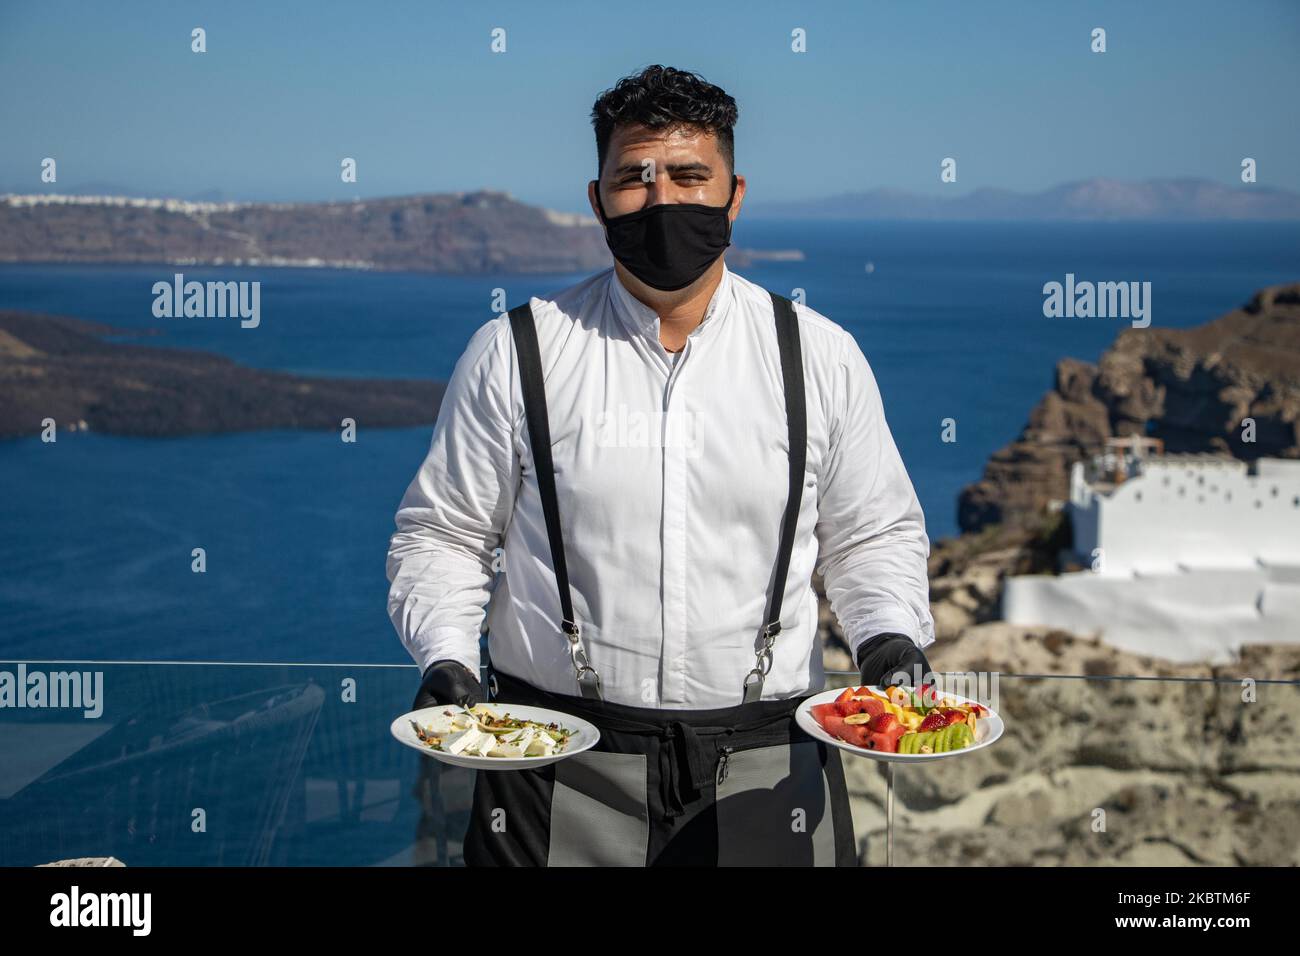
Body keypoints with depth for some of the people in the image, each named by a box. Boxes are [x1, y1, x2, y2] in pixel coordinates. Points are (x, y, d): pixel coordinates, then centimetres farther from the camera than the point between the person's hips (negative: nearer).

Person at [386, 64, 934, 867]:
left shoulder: (821, 356, 3)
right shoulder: (514, 353, -1)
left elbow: (874, 535, 12)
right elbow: (443, 535, 5)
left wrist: (891, 635, -6)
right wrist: (445, 659, -10)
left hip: (767, 766, 1)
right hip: (562, 770, -1)